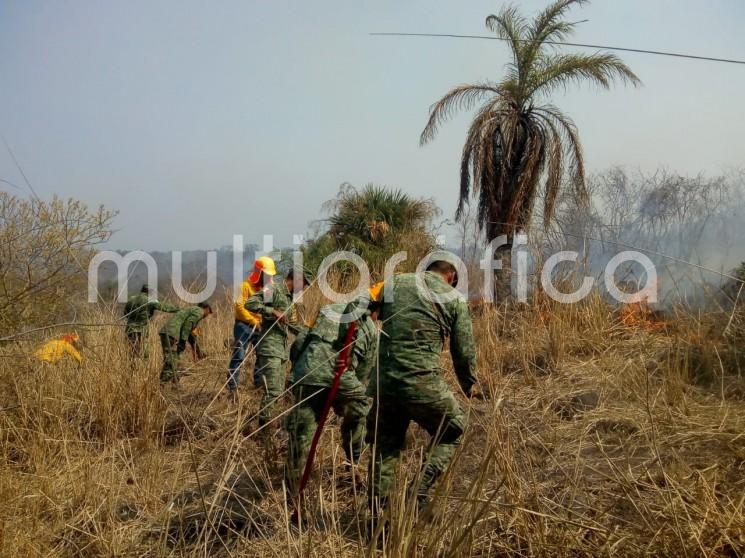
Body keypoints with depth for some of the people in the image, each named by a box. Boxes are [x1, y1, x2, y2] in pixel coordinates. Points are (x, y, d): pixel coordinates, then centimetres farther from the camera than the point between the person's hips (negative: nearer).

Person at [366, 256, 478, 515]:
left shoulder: (394, 283, 11)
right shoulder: (454, 299, 5)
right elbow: (464, 351, 8)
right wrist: (469, 385, 23)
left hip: (384, 380, 4)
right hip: (423, 384, -3)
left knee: (385, 444, 19)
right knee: (451, 431, 20)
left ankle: (377, 510, 21)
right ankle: (421, 491, 5)